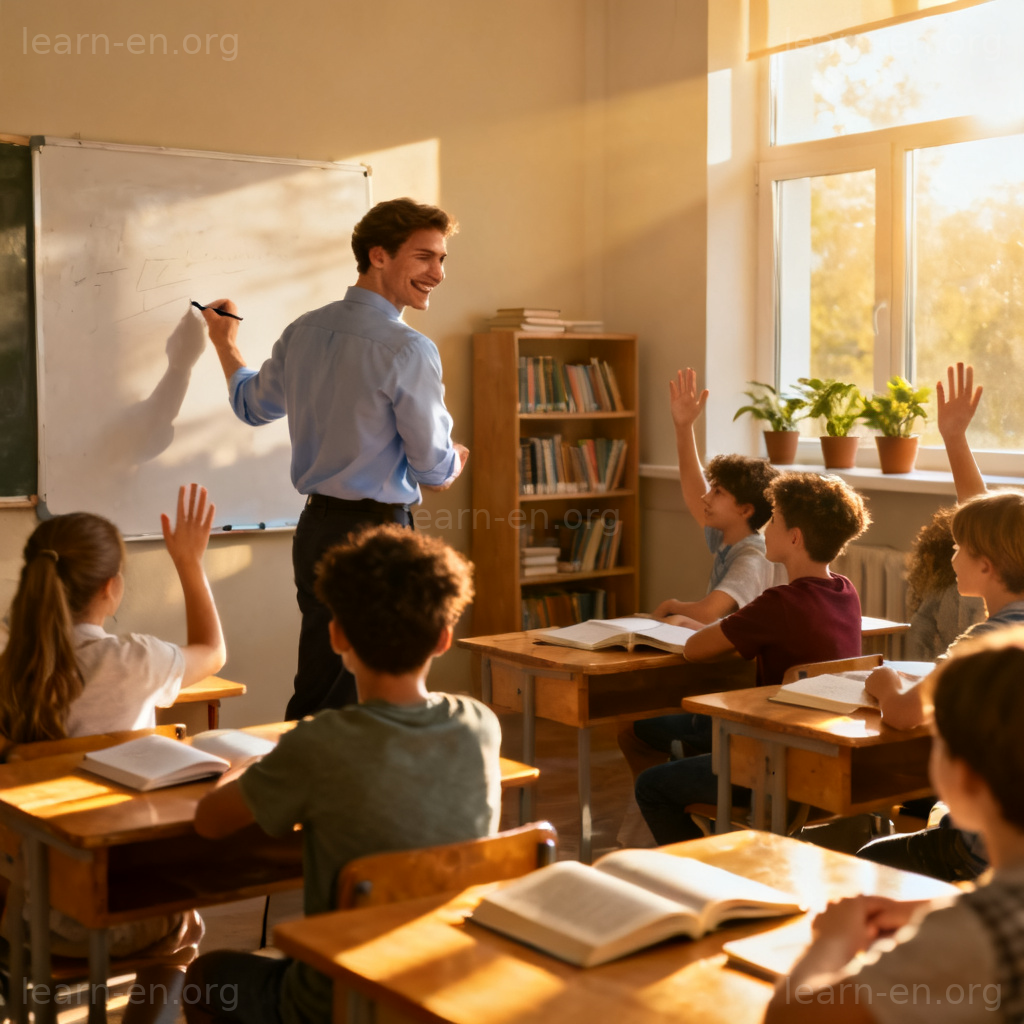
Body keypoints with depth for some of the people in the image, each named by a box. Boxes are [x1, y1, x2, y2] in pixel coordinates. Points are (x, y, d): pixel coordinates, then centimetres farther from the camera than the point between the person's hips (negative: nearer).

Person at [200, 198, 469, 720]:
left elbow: (253, 405, 23)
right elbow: (435, 469, -11)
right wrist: (456, 461, 13)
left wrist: (225, 343, 41)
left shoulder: (303, 331, 6)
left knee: (314, 692, 16)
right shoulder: (408, 350, -16)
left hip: (314, 529, 7)